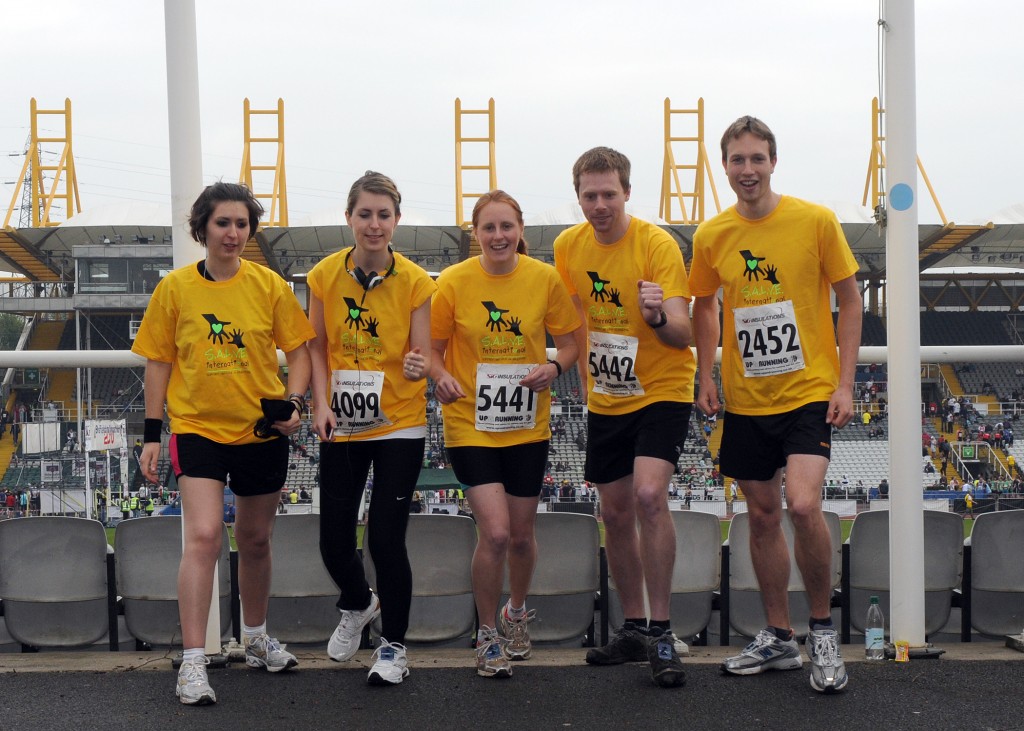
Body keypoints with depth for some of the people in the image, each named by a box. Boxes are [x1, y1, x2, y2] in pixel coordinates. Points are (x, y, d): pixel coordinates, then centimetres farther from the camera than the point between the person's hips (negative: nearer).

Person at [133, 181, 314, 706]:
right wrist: (151, 434, 1)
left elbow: (298, 349, 4)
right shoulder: (174, 288, -1)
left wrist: (293, 401, -13)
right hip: (197, 427, -2)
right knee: (202, 536, -16)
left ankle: (256, 638, 37)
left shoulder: (268, 285, -1)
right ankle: (193, 662, -12)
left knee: (255, 540, 15)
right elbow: (158, 362, 4)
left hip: (261, 431, 2)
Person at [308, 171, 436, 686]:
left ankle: (393, 645, 15)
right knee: (333, 539, 6)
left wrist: (419, 368, -31)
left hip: (398, 425, -3)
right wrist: (321, 404, -8)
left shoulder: (416, 282, -9)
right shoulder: (325, 275, -3)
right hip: (341, 426, 3)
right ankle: (357, 604, 41)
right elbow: (317, 348, 5)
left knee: (386, 538, -6)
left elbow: (422, 356, -8)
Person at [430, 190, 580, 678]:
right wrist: (442, 377, -21)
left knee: (521, 534, 12)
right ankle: (487, 634, 9)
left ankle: (517, 611, 43)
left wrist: (553, 368, -17)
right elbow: (433, 349, 0)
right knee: (495, 532, -13)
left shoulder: (545, 279, -5)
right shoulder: (454, 282, -8)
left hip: (527, 427, 2)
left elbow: (569, 342, 4)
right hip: (471, 424, -2)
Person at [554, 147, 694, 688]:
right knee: (615, 512, 10)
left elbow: (683, 335, -23)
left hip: (662, 391, -6)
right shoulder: (568, 246, -1)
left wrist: (657, 317, -43)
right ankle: (634, 629, 26)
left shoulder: (657, 244, -17)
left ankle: (661, 633, -13)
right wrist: (585, 376, 13)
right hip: (606, 400, 6)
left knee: (649, 495, -23)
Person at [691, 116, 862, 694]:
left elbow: (850, 298, -1)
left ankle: (823, 630, 2)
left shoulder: (816, 221, -7)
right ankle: (779, 637, 26)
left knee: (803, 504, -20)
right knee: (763, 516, 11)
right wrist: (707, 377, 8)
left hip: (809, 391, -4)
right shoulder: (712, 235, 2)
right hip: (746, 400, 4)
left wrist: (845, 383, -6)